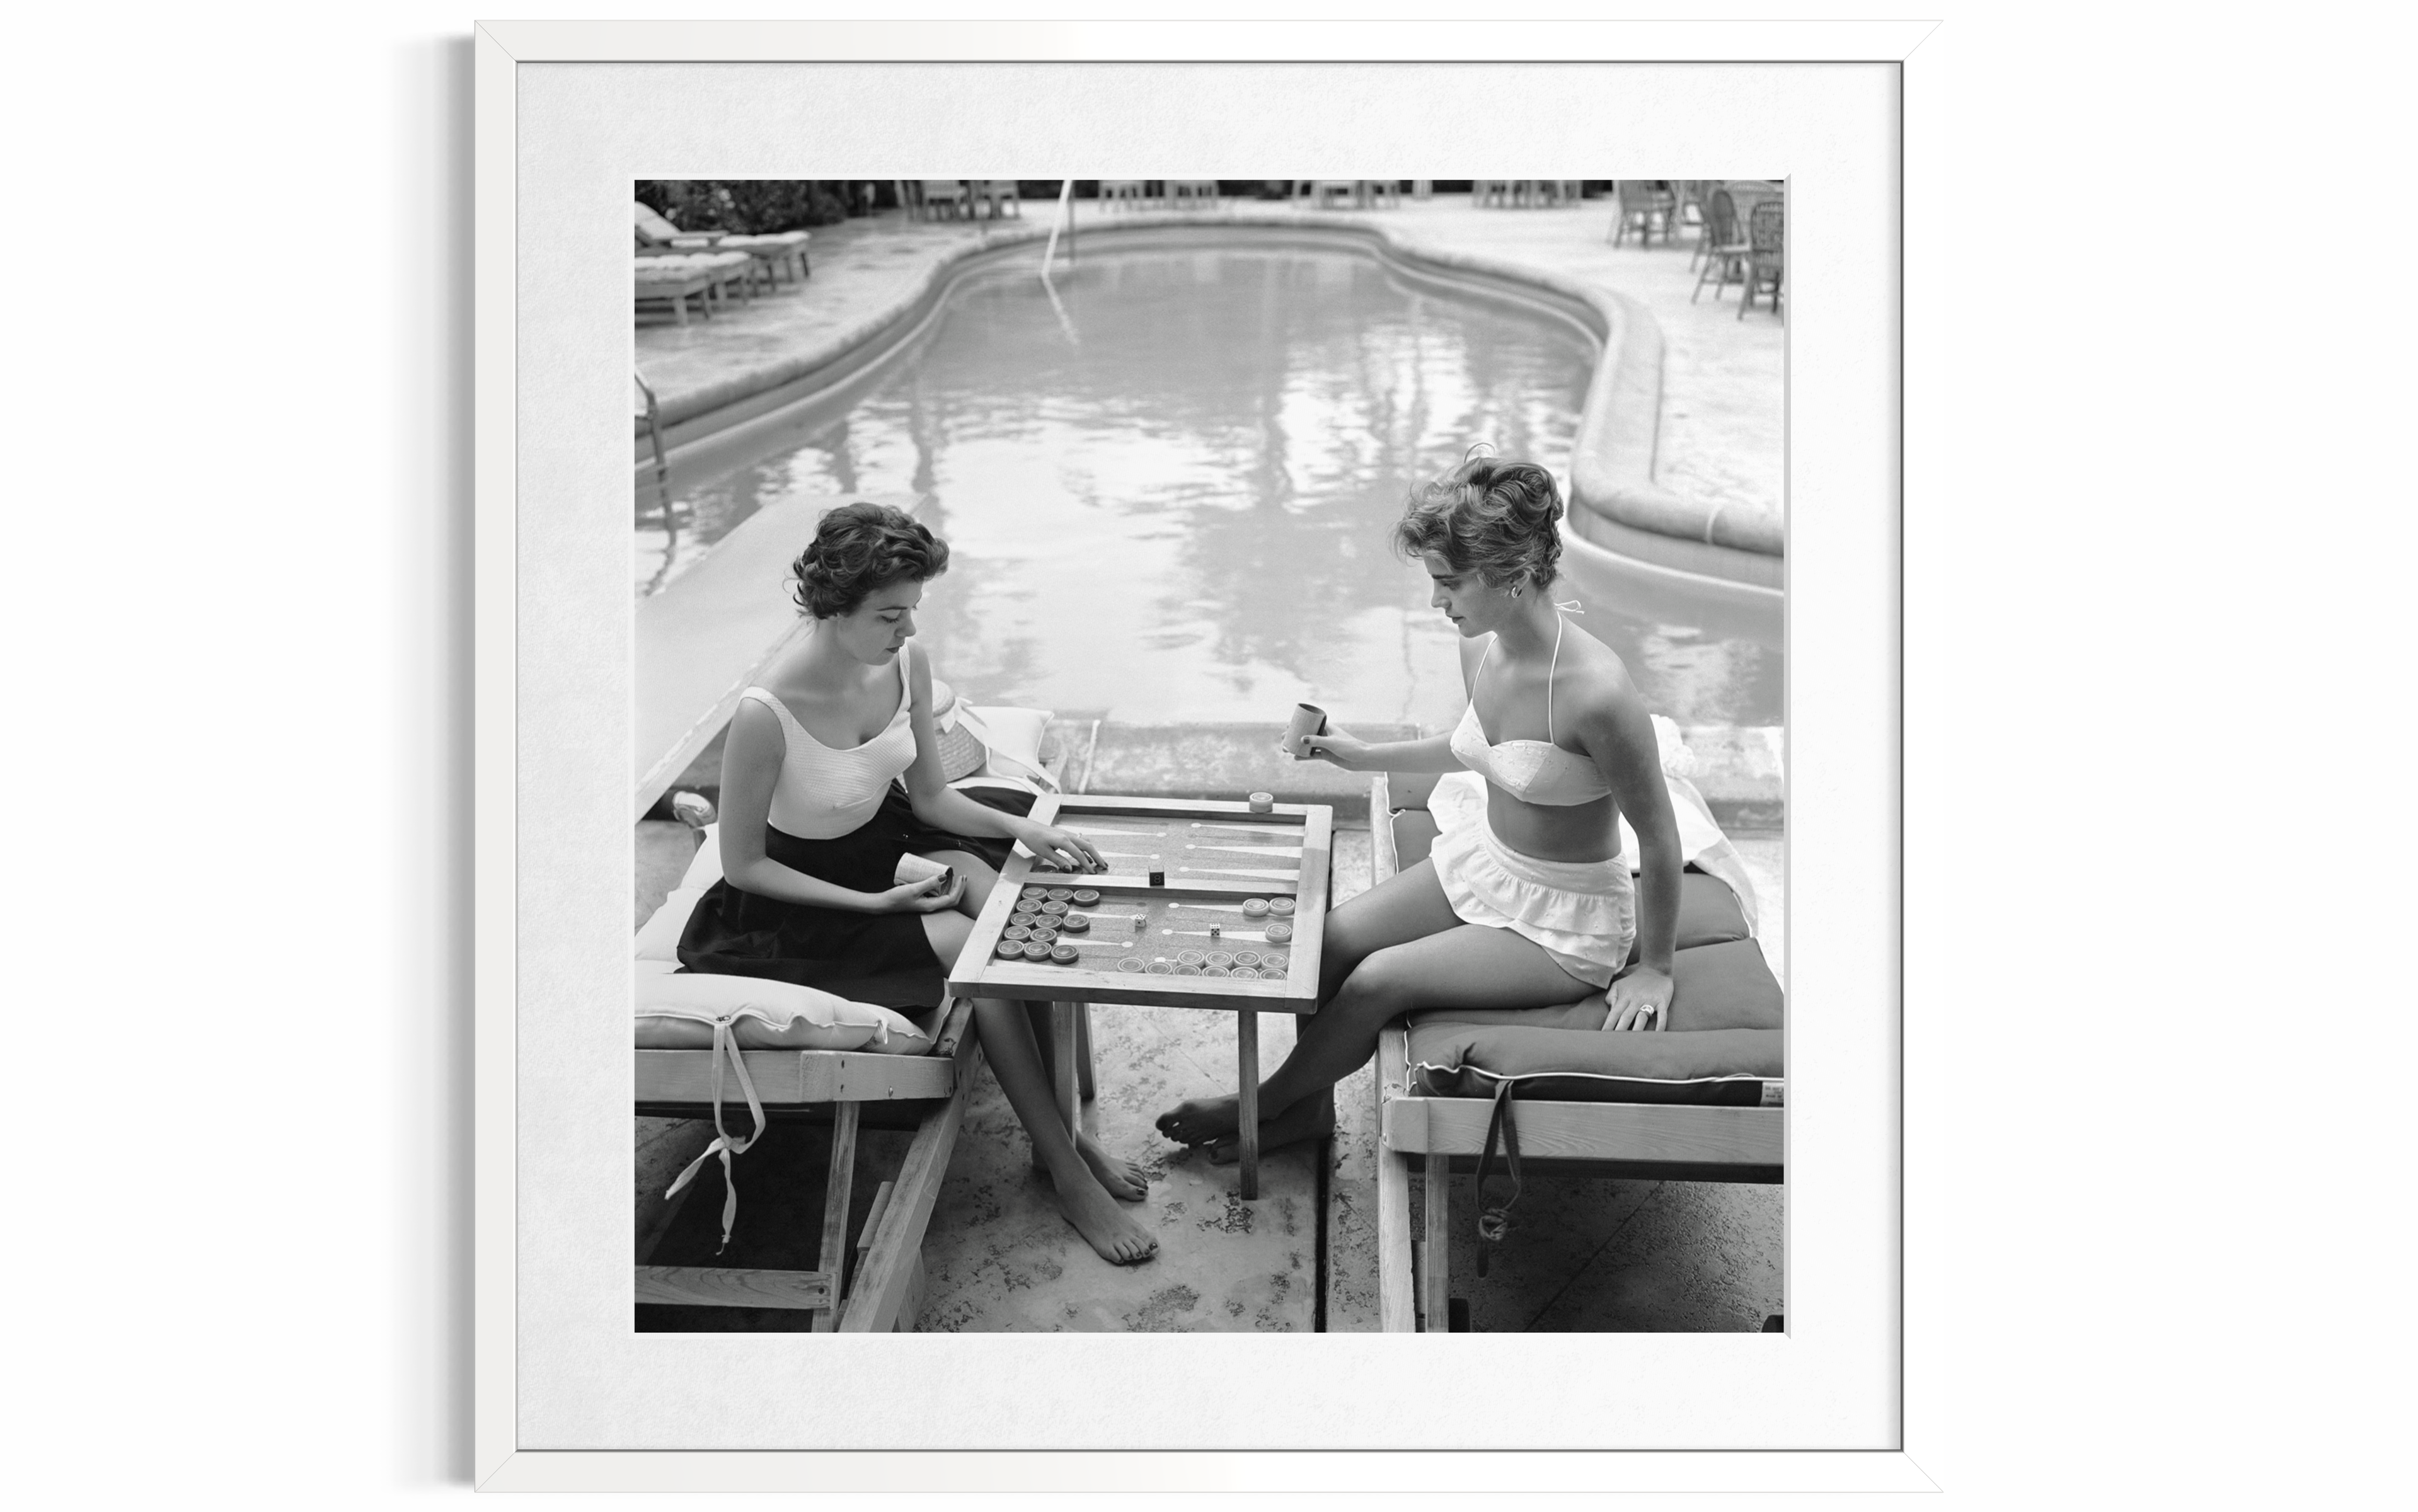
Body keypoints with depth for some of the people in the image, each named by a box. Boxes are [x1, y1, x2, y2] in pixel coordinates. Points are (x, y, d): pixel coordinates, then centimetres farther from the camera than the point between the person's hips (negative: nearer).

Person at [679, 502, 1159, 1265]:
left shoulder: (907, 666, -11)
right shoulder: (766, 715, -31)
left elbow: (930, 797, 3)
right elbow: (743, 866, -19)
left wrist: (1021, 828, -14)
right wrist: (875, 906, -23)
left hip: (887, 843, 6)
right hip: (797, 897, -6)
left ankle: (1065, 1129, -4)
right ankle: (1065, 1172, -8)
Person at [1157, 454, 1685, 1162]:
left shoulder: (1595, 692, -33)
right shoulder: (1480, 648, -8)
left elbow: (1659, 840, -20)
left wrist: (1655, 969, -10)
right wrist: (1364, 755, 13)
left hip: (1564, 920, -7)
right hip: (1478, 862, 7)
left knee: (1379, 979, -17)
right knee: (1329, 941, -8)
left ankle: (1268, 1101, 12)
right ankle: (1310, 1105, 17)